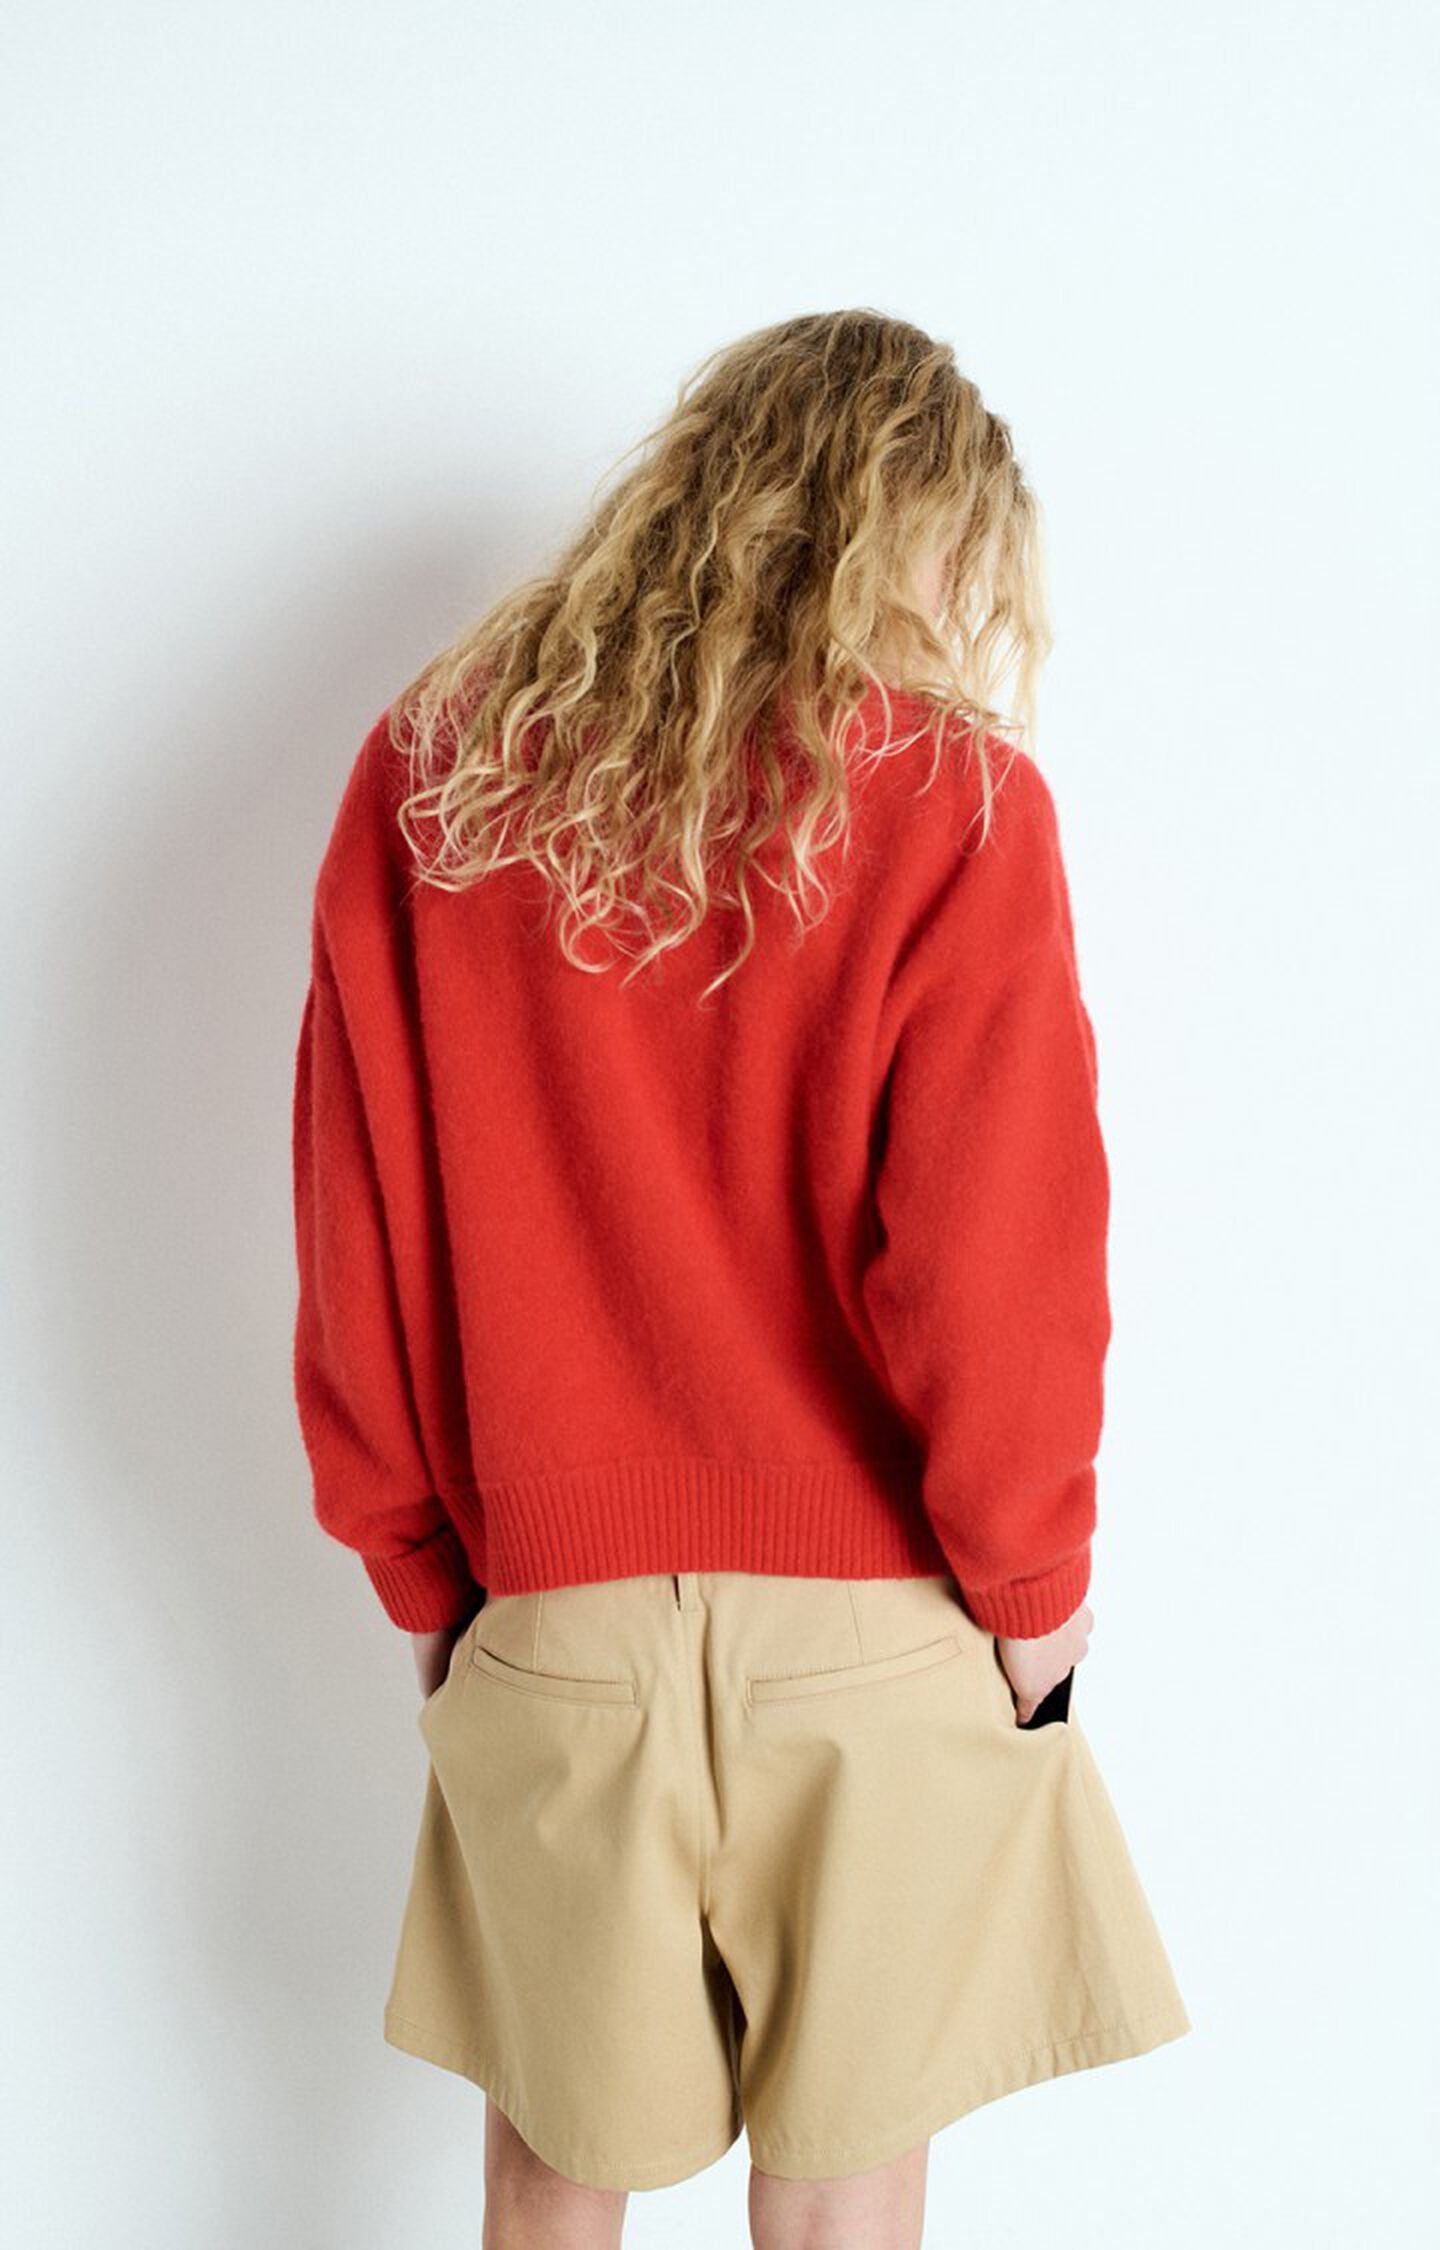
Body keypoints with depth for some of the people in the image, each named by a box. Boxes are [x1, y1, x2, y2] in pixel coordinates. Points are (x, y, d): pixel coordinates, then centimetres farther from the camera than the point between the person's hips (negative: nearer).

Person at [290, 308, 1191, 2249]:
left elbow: (356, 1261, 0)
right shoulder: (950, 798, -11)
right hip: (875, 1621, -2)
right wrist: (1034, 1589, 0)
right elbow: (990, 1274, -15)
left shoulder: (427, 778, -1)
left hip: (546, 1614, 2)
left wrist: (424, 1574, 10)